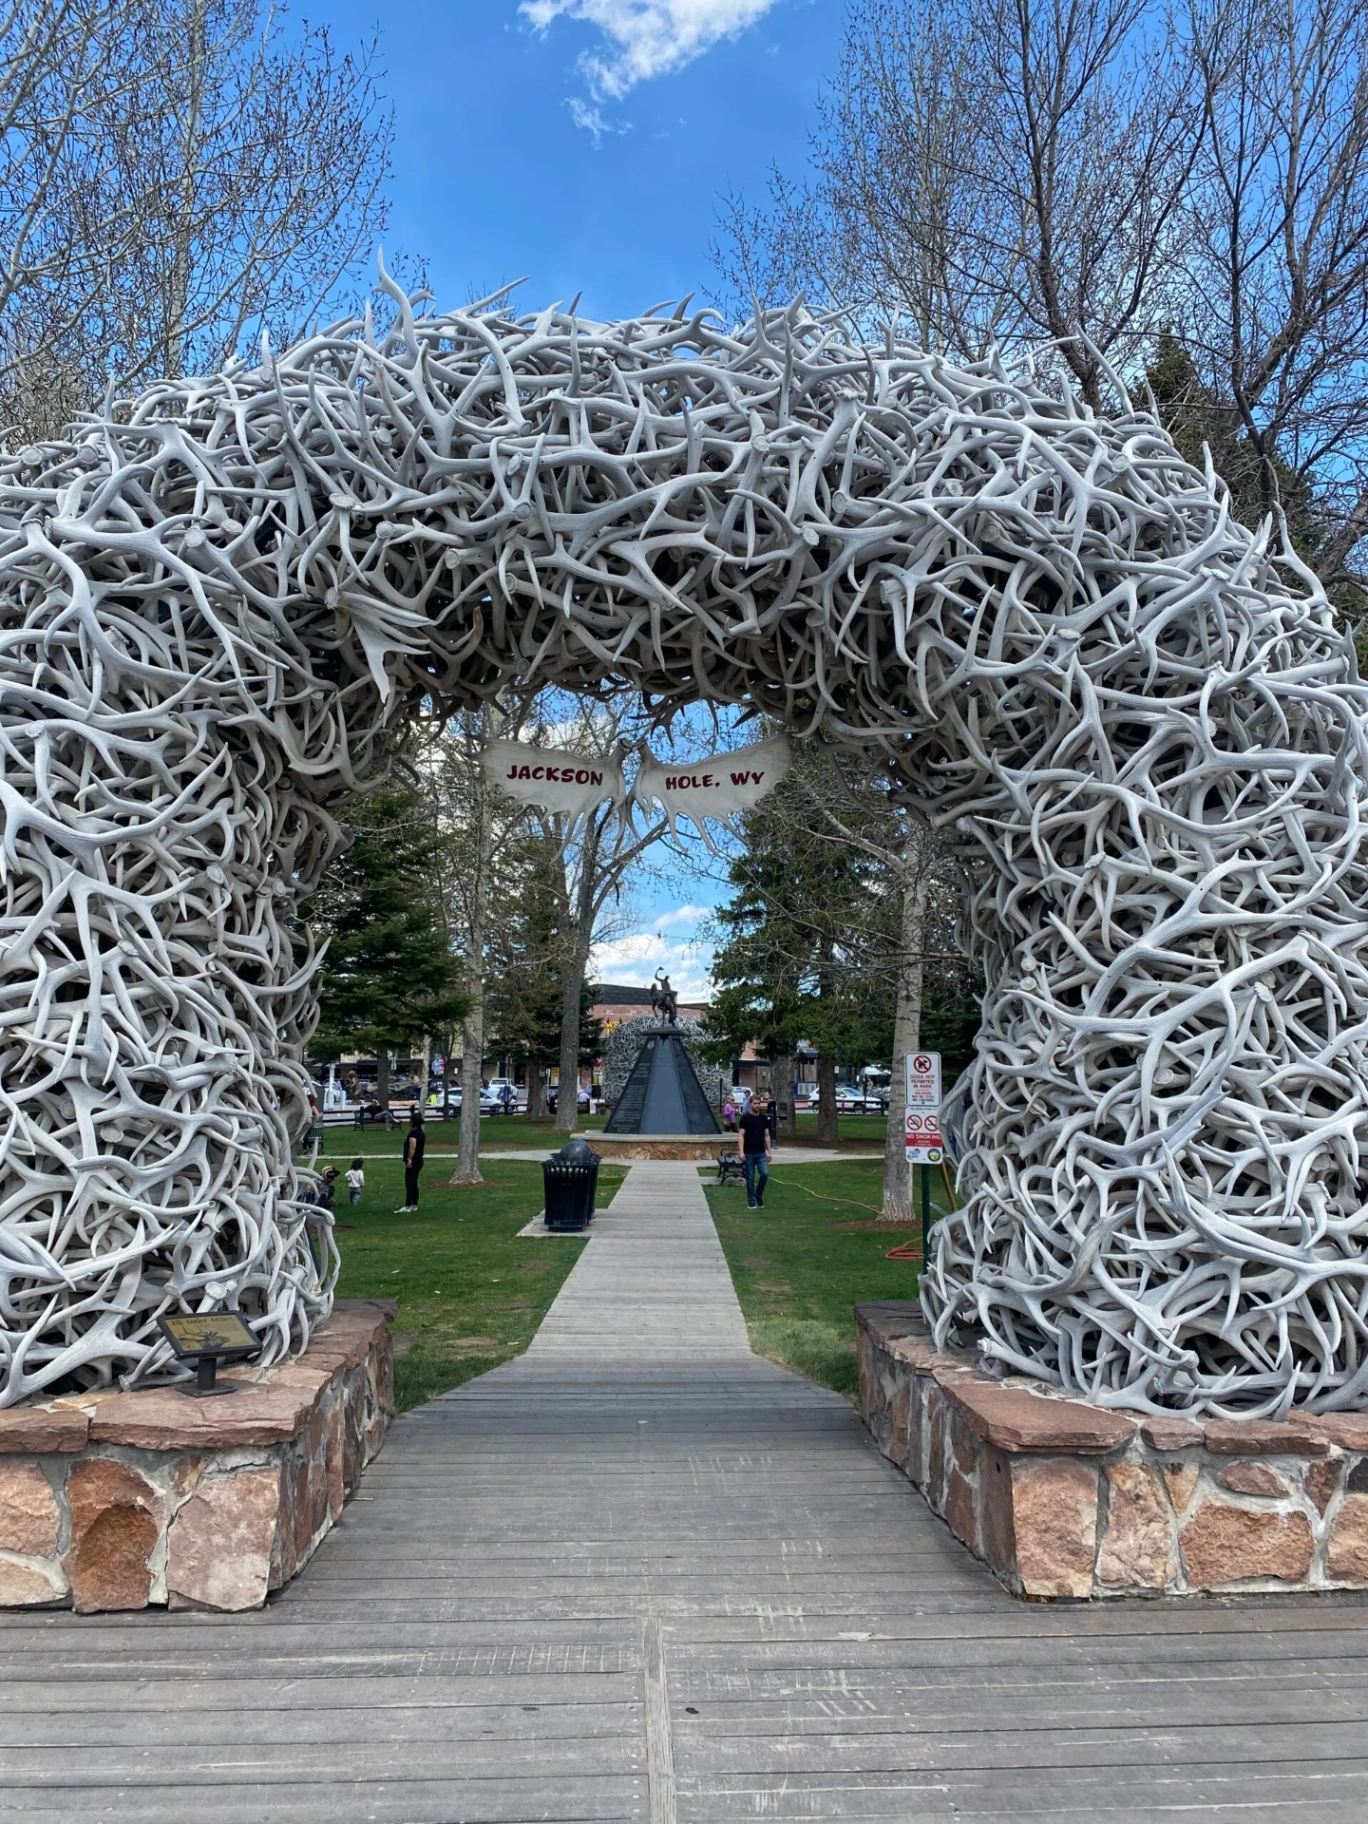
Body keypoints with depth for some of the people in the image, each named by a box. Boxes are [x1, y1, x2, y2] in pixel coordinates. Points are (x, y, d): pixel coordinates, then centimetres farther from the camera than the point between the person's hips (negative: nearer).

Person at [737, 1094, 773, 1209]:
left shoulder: (764, 1118, 7)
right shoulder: (745, 1118, -5)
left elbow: (766, 1135, 10)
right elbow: (742, 1136, -8)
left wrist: (769, 1151, 6)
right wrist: (741, 1152, -16)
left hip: (761, 1153, 3)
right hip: (749, 1153, -3)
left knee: (765, 1174, -9)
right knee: (750, 1178, 2)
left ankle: (758, 1196, 12)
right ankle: (751, 1201, 12)